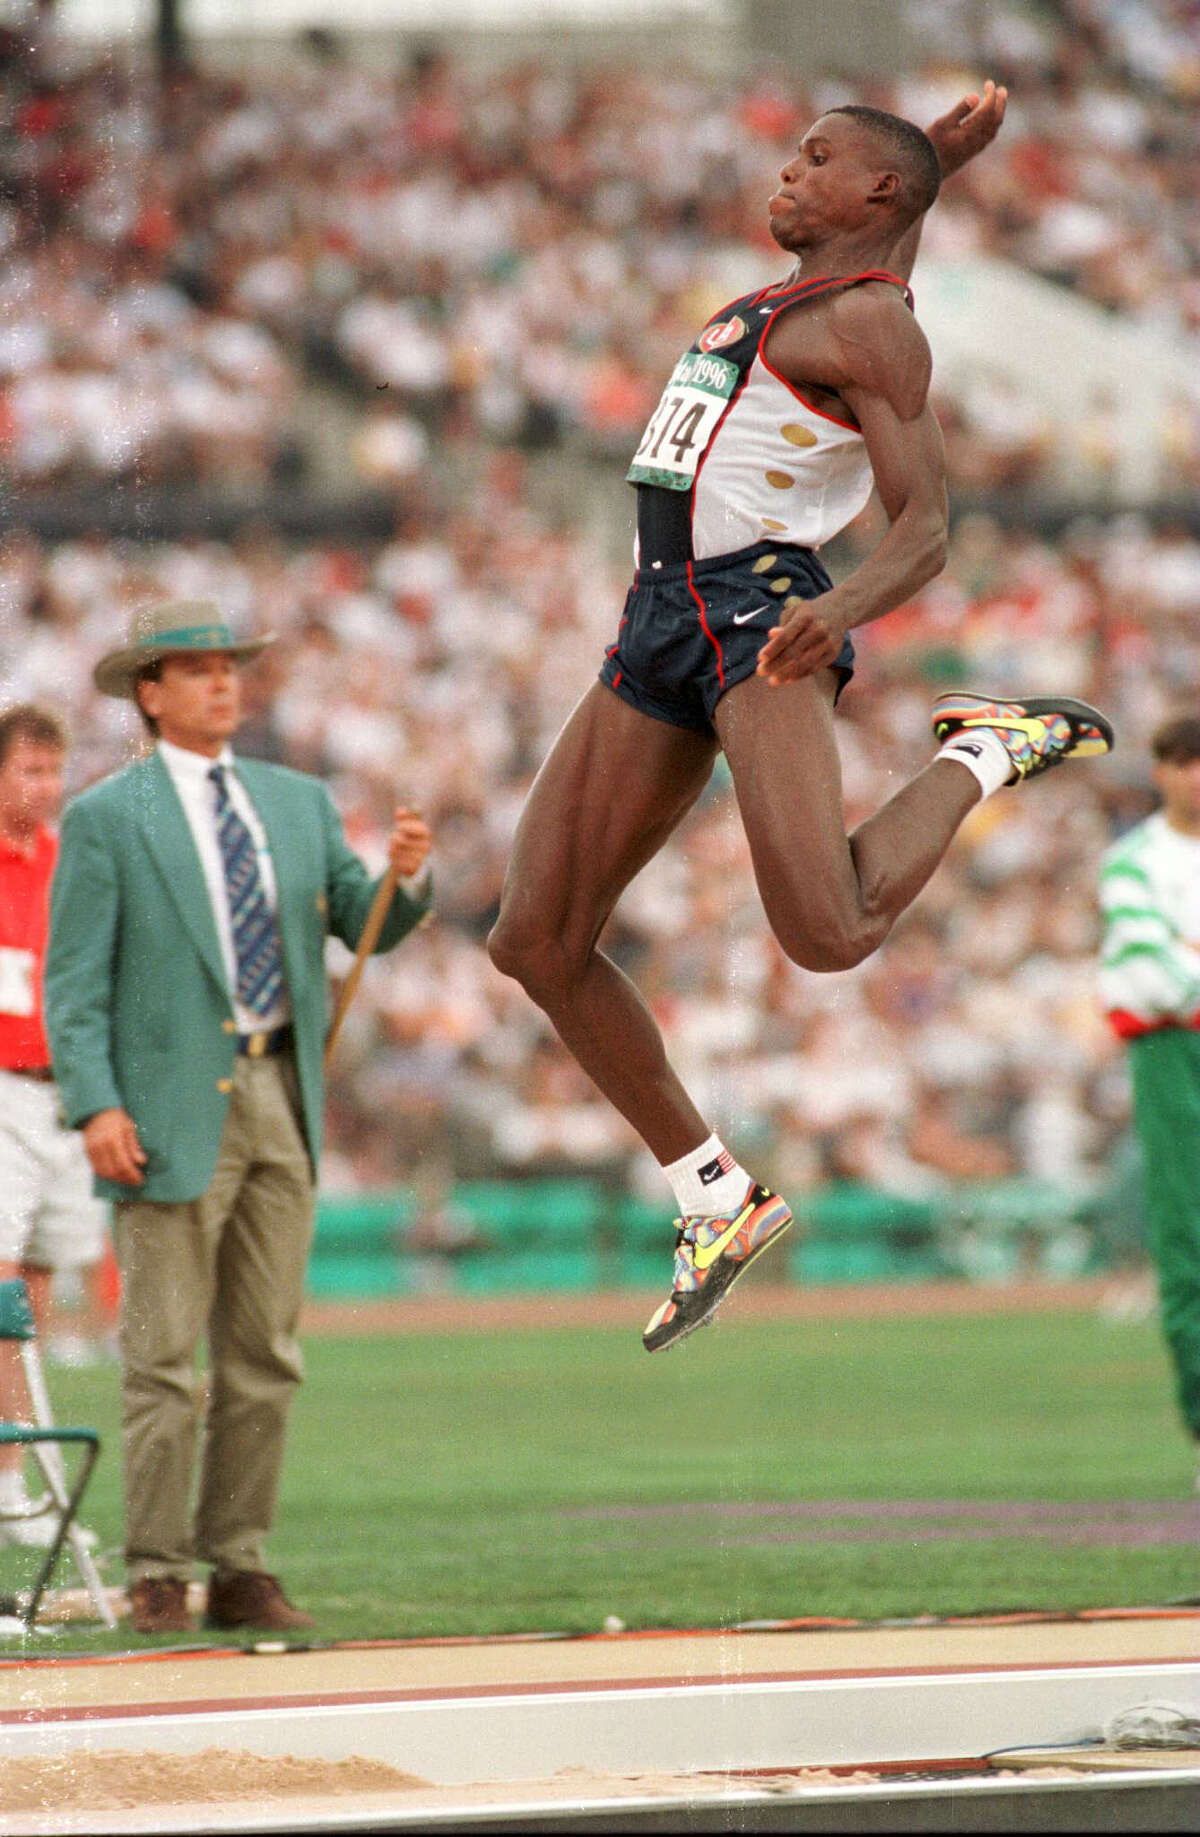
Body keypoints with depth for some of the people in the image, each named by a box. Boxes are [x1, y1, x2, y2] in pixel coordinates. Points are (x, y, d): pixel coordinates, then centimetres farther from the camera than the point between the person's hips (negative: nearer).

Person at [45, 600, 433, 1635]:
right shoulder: (106, 820, -1)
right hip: (173, 1111, -5)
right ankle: (158, 1578, 0)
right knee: (164, 1361, -4)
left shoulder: (298, 802, 14)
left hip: (282, 1101, 5)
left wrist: (407, 877, -12)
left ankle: (242, 1569, 13)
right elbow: (76, 981, -4)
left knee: (265, 1357, 7)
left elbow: (366, 926, 10)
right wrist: (96, 1106, -16)